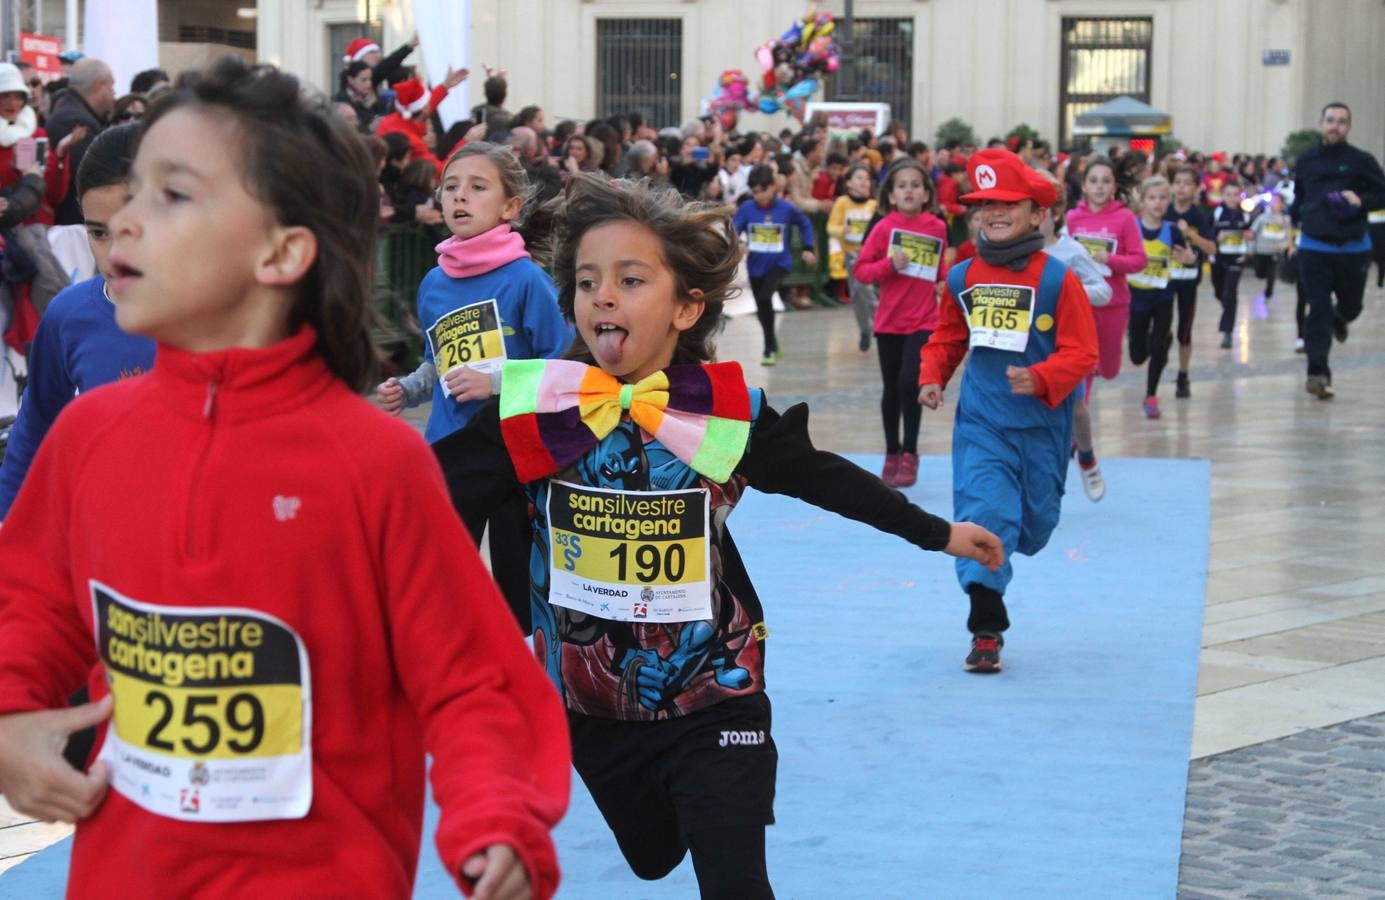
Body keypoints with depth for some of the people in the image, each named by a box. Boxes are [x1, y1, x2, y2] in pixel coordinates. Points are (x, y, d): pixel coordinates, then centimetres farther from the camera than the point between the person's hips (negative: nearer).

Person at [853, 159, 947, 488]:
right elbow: (861, 270, -6)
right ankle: (892, 454, 26)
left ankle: (909, 454, 0)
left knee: (909, 382, -16)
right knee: (891, 390, 10)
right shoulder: (885, 227, -4)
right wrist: (890, 265, -20)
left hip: (923, 321, -1)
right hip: (889, 321, 1)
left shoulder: (937, 228, 0)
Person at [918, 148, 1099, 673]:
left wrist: (1040, 379, -28)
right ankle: (987, 631, -10)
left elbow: (1081, 352, -12)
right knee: (984, 514, -14)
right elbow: (947, 338, 15)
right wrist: (932, 377, -2)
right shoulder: (962, 279, 1)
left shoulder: (1056, 280, -10)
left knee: (1034, 524, 15)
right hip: (980, 423, 1)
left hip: (1041, 426, 0)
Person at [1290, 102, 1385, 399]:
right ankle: (1318, 372, -8)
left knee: (1351, 305, 14)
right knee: (1318, 310, -7)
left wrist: (1361, 200, -20)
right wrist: (1292, 216, 7)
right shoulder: (1305, 162, 6)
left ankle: (1339, 319, 52)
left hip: (1353, 248, 0)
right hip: (1314, 246, 0)